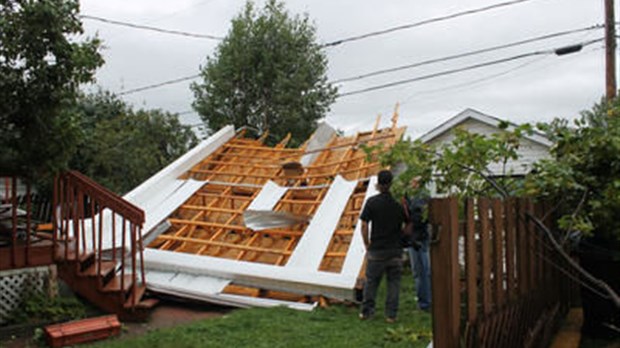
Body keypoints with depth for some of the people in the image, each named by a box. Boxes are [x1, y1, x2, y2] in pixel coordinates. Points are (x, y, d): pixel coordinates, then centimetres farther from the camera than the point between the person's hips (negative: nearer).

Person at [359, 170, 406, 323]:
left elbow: (364, 226, -8)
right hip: (395, 250, 1)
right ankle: (391, 314, 11)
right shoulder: (399, 203, -1)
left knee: (371, 281, 12)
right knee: (394, 282, 9)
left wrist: (367, 245, 2)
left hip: (376, 249, -1)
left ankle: (366, 311, 18)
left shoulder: (372, 202, -6)